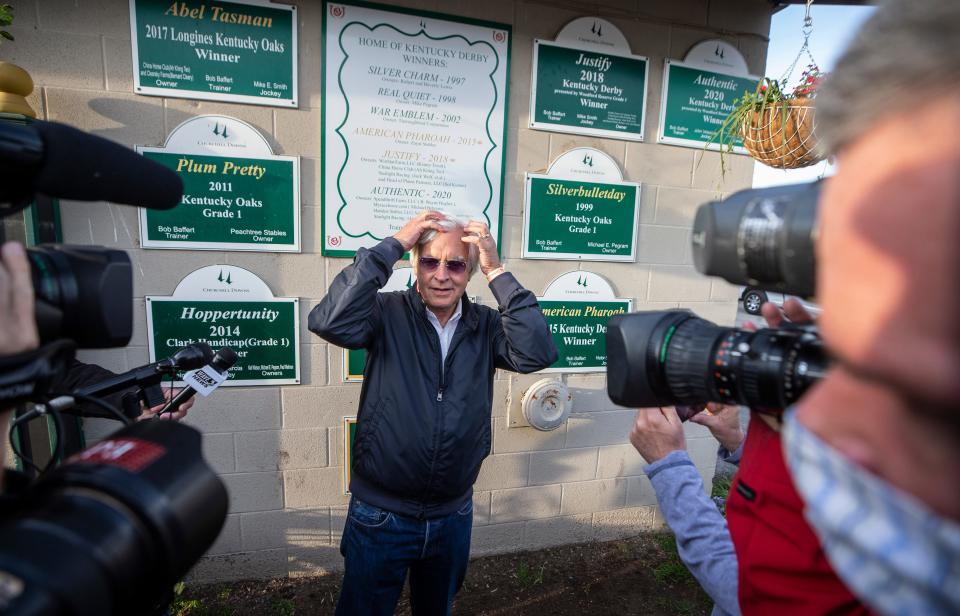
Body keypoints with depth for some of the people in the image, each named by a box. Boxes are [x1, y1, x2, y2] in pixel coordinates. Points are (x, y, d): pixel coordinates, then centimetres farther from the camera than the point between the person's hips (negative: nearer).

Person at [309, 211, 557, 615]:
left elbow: (538, 353, -20)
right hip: (380, 516, -3)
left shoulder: (486, 326, -5)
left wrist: (497, 272, -23)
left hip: (454, 517, 3)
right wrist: (392, 246, -27)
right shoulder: (387, 314, -13)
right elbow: (330, 322, -31)